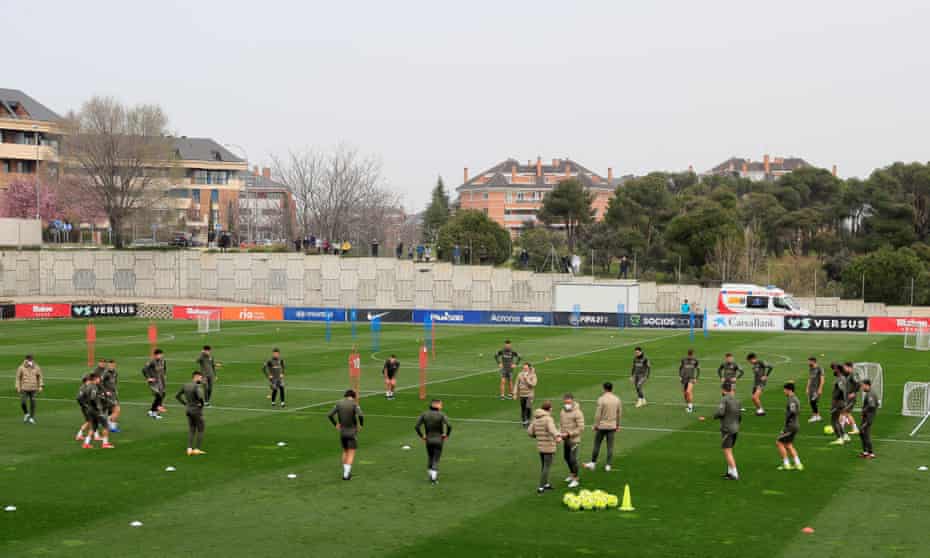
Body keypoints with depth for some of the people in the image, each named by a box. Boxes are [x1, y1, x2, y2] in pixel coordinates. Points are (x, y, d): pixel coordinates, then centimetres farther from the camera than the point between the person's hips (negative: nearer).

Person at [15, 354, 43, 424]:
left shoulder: (36, 368, -3)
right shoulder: (21, 368, -7)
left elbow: (40, 377, 7)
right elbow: (18, 378, 0)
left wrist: (41, 386, 0)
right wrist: (18, 388, -4)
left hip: (33, 389, 1)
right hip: (24, 389, -1)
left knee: (32, 403, 1)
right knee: (23, 402, -10)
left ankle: (31, 418, 12)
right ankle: (26, 414, 18)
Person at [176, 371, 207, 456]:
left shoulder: (185, 385, 3)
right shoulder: (197, 386, -20)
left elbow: (177, 395, 11)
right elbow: (201, 397, -35)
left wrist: (185, 403, 11)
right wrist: (202, 404, -15)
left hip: (188, 409, 7)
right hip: (196, 410, -7)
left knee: (191, 429, 15)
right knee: (200, 429, 6)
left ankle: (189, 449, 10)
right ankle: (197, 449, 4)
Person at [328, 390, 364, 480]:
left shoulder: (339, 404, 1)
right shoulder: (354, 404, -11)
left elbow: (329, 415, -3)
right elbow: (360, 415, -26)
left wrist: (336, 425, 9)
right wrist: (361, 425, -8)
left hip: (342, 432, 4)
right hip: (352, 432, -4)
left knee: (345, 451, 21)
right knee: (351, 453, 0)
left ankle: (345, 472, 22)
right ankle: (346, 475, -9)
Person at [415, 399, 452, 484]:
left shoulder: (424, 414, -3)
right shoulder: (442, 415, -11)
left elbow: (416, 427, -8)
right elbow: (449, 426, -23)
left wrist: (422, 436, 3)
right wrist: (447, 435, -6)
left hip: (428, 440, 3)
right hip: (438, 440, -2)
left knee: (430, 457, 21)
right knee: (436, 459, 5)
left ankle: (430, 474, 22)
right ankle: (434, 478, -4)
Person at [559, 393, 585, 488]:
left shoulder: (577, 413, -17)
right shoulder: (562, 412, 4)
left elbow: (581, 428, -18)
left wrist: (569, 434, -21)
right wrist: (559, 433, -4)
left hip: (574, 440, -7)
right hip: (565, 440, 7)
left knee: (573, 459, -8)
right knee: (566, 457, 20)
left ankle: (575, 479, 6)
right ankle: (572, 474, 41)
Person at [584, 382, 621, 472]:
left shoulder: (601, 399, -13)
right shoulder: (617, 399, 2)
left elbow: (598, 414, -13)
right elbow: (619, 414, 9)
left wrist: (595, 425, -4)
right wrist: (617, 425, 20)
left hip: (601, 426, -4)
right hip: (612, 426, 4)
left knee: (597, 445, 8)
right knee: (610, 446, 7)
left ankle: (593, 463, 15)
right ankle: (608, 465, 8)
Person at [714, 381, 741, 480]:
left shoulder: (724, 399, -13)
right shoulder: (736, 401, 8)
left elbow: (720, 412, -24)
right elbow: (739, 417, 14)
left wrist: (715, 415, -2)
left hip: (727, 429, -7)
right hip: (735, 428, 7)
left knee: (727, 452, -4)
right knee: (729, 451, 19)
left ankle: (735, 474, -7)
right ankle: (729, 472, 23)